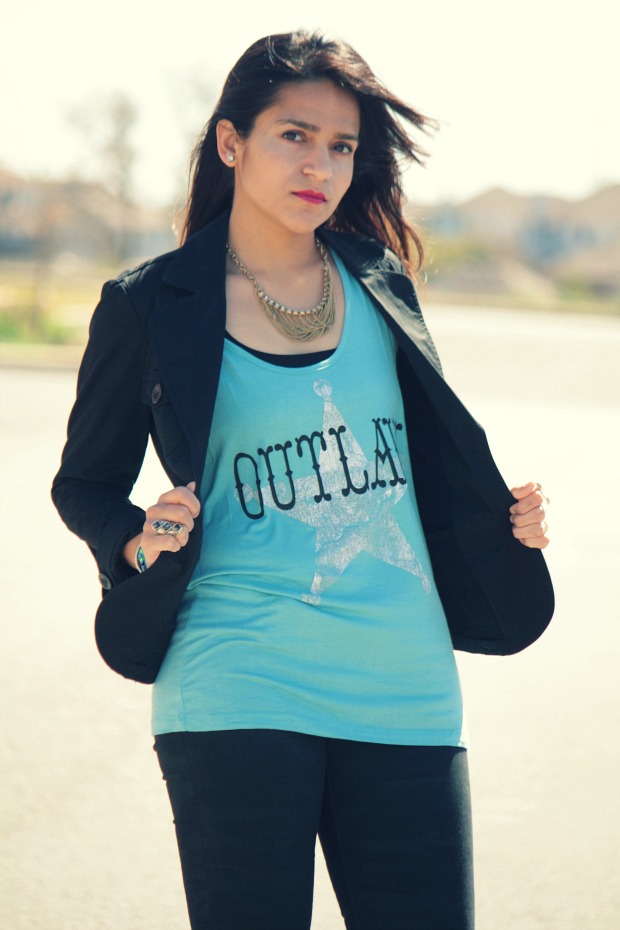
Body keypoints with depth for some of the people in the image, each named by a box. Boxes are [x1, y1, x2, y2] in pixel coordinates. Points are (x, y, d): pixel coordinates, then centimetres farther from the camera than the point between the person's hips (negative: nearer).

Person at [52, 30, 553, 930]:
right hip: (240, 694, -3)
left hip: (403, 688, 4)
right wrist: (140, 541, -10)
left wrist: (503, 516, 5)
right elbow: (86, 481, 10)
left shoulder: (379, 284, 10)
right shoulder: (153, 307, 0)